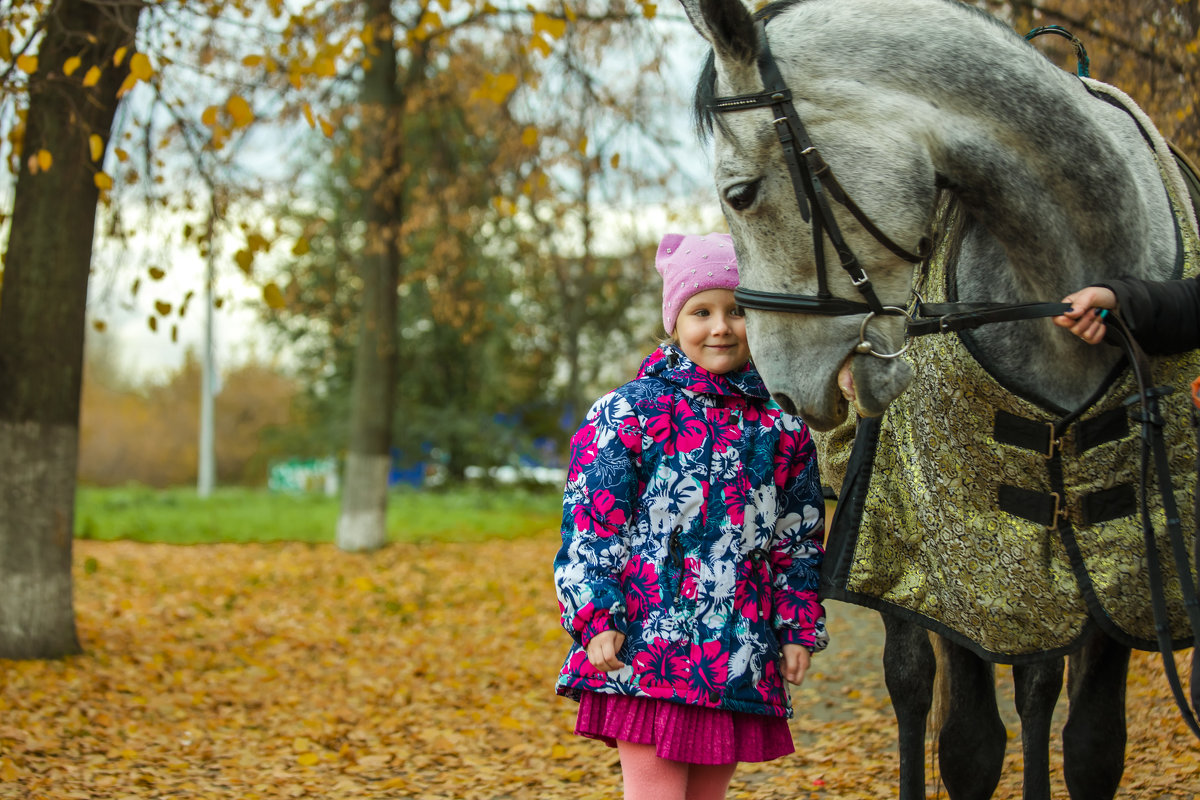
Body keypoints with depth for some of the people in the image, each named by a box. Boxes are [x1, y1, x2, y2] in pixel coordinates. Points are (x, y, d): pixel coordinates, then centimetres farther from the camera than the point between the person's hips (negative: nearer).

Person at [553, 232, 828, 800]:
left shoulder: (781, 427, 10)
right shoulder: (628, 413, -2)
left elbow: (799, 540, 17)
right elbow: (588, 525, -3)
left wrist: (800, 628, 13)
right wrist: (596, 617, -10)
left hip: (741, 656, 4)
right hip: (647, 647, -4)